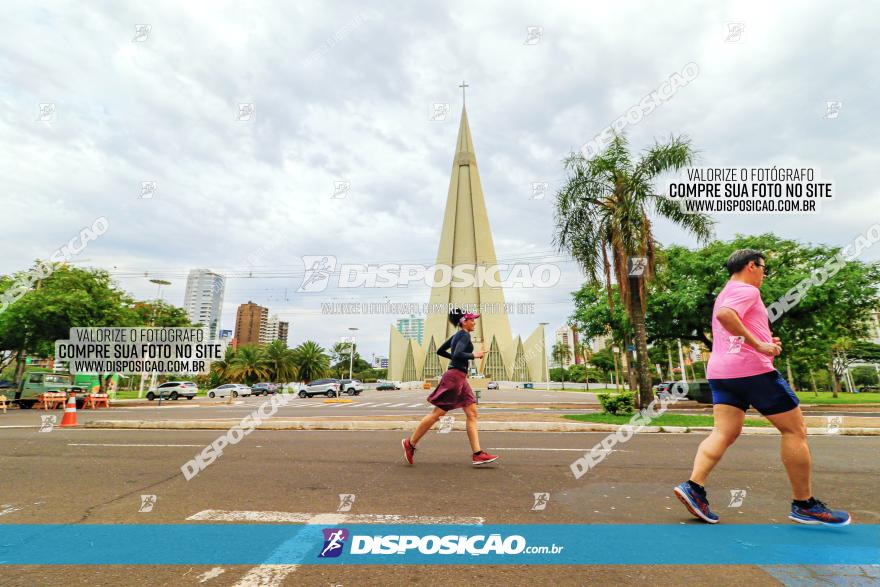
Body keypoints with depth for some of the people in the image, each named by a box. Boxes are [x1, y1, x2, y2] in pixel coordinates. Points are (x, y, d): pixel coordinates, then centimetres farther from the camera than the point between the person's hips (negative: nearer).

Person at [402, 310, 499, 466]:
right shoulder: (464, 335, -11)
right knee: (437, 413, -2)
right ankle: (410, 443, 10)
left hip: (460, 378, 10)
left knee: (472, 414, 4)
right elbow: (458, 354, -26)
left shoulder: (457, 335, 17)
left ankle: (477, 454, 3)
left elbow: (440, 351, 22)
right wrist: (474, 355, -13)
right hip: (455, 376, -10)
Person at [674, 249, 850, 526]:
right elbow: (724, 315, -28)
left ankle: (693, 487, -9)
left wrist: (765, 343, 23)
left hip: (720, 371, 9)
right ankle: (804, 505, 13)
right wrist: (759, 345, -24)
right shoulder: (747, 290, -5)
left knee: (724, 433, 3)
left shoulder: (725, 293, 25)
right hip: (751, 369, -9)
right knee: (795, 430, 6)